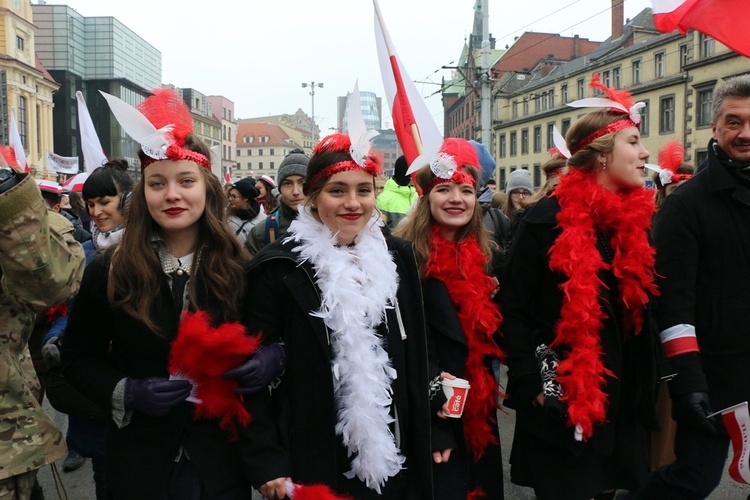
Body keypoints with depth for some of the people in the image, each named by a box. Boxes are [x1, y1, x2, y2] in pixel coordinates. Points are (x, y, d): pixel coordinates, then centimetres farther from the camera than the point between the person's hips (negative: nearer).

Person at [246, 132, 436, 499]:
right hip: (313, 464, -4)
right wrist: (269, 466, -11)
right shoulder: (279, 268, -12)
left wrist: (424, 444, 10)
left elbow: (415, 357, 9)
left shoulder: (396, 258, 3)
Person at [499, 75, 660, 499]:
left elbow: (644, 310, 12)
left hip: (621, 397, 6)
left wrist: (645, 385, 8)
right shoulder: (549, 220, -14)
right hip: (560, 400, -6)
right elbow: (514, 308, -13)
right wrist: (530, 385, -15)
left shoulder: (638, 220, 5)